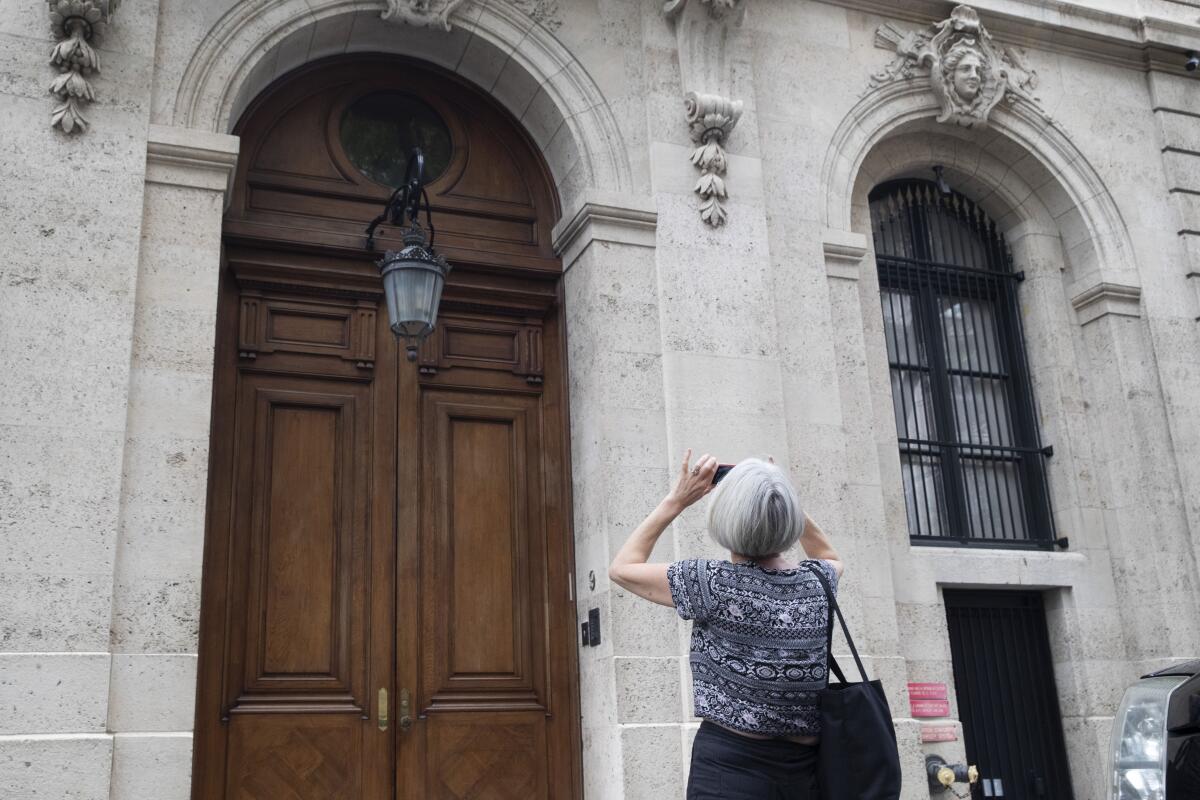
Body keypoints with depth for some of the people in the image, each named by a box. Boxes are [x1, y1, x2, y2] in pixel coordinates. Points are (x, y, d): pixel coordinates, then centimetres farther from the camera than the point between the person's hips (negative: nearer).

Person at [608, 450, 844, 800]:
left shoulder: (713, 583, -15)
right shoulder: (817, 583, -3)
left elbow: (622, 568, 1)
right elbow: (829, 556, 24)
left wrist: (676, 499, 1)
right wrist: (781, 498, 14)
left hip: (729, 764, -5)